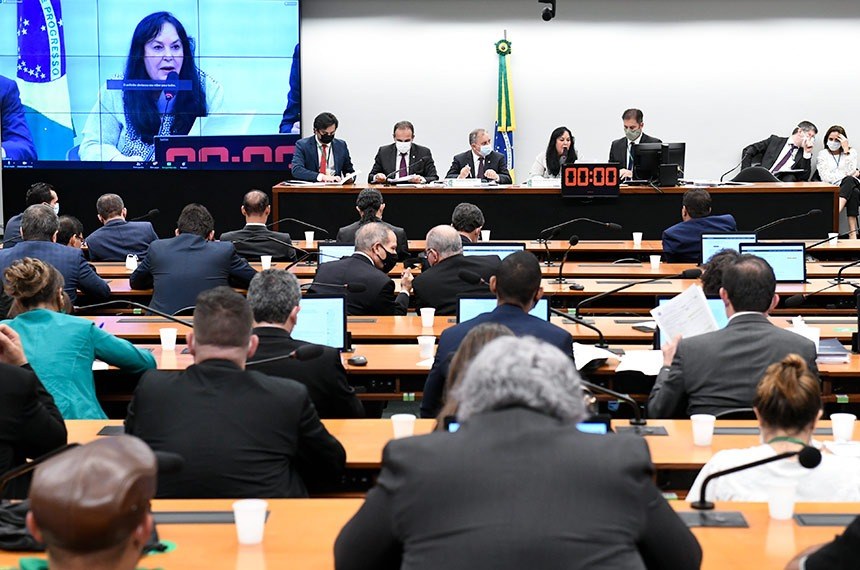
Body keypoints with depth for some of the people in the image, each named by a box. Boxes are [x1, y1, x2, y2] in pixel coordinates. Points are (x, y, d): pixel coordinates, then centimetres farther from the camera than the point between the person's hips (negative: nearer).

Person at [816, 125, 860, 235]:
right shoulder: (822, 154, 12)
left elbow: (850, 171, -5)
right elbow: (826, 177, -3)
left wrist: (846, 149, -7)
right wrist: (849, 174, -4)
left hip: (851, 184, 1)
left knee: (849, 180, -37)